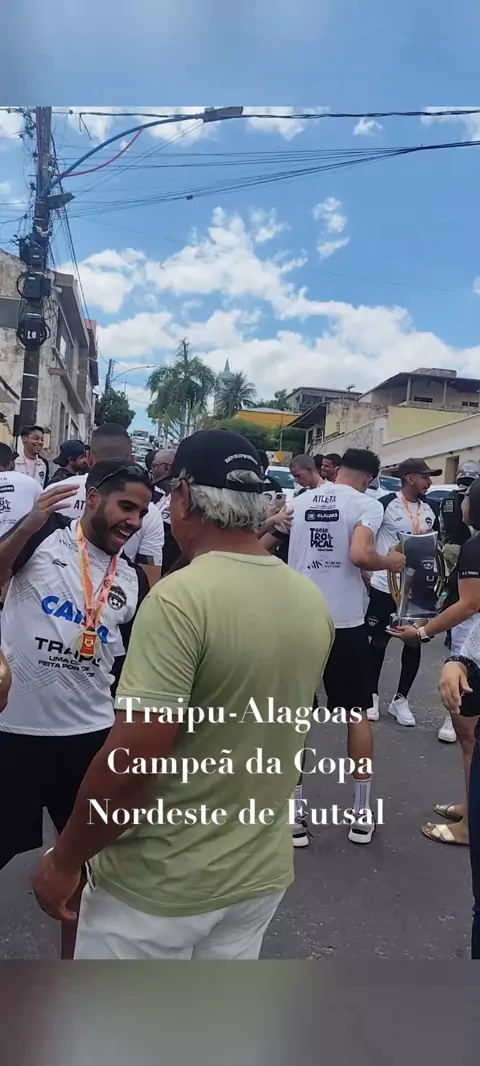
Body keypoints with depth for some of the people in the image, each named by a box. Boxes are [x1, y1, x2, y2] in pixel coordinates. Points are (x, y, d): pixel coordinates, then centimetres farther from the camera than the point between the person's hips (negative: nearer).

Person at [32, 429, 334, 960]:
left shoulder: (181, 596, -26)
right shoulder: (313, 602, -3)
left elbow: (131, 762, -27)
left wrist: (64, 859, -12)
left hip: (160, 881, -6)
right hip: (261, 872, 6)